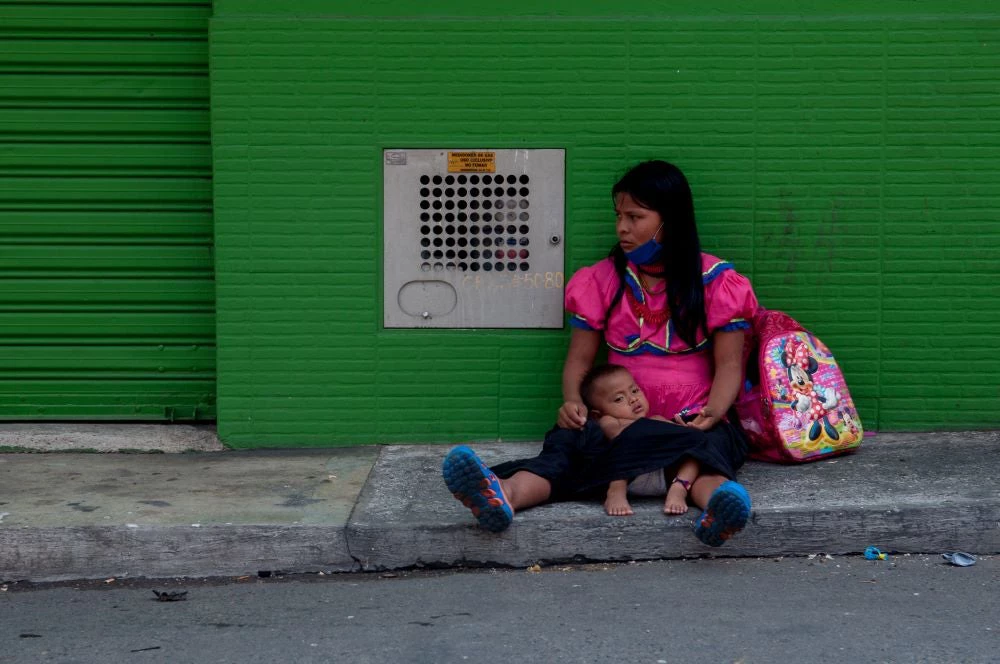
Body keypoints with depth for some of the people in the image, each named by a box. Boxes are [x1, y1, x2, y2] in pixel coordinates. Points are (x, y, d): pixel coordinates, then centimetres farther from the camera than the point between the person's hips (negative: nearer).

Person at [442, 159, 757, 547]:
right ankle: (502, 495, -62)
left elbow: (729, 364, 0)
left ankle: (717, 502, -72)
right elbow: (579, 357, 11)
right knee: (568, 442, -32)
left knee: (709, 445, -38)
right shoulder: (603, 281, 13)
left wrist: (712, 413, -21)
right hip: (620, 420, 1)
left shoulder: (714, 282, 5)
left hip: (693, 423, -1)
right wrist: (572, 400, -12)